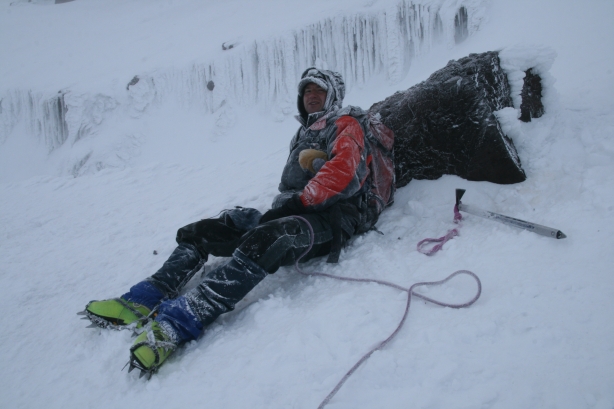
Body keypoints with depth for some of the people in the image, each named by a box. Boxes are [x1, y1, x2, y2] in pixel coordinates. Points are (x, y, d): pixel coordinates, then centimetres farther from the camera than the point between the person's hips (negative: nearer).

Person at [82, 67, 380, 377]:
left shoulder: (346, 125, 8)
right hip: (287, 213, 9)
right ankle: (144, 300, -10)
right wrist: (281, 206, 2)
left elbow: (342, 169, -12)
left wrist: (300, 201, -17)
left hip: (327, 218, -8)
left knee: (261, 242, -39)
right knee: (198, 232, 1)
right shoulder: (303, 133, 32)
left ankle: (177, 323, -48)